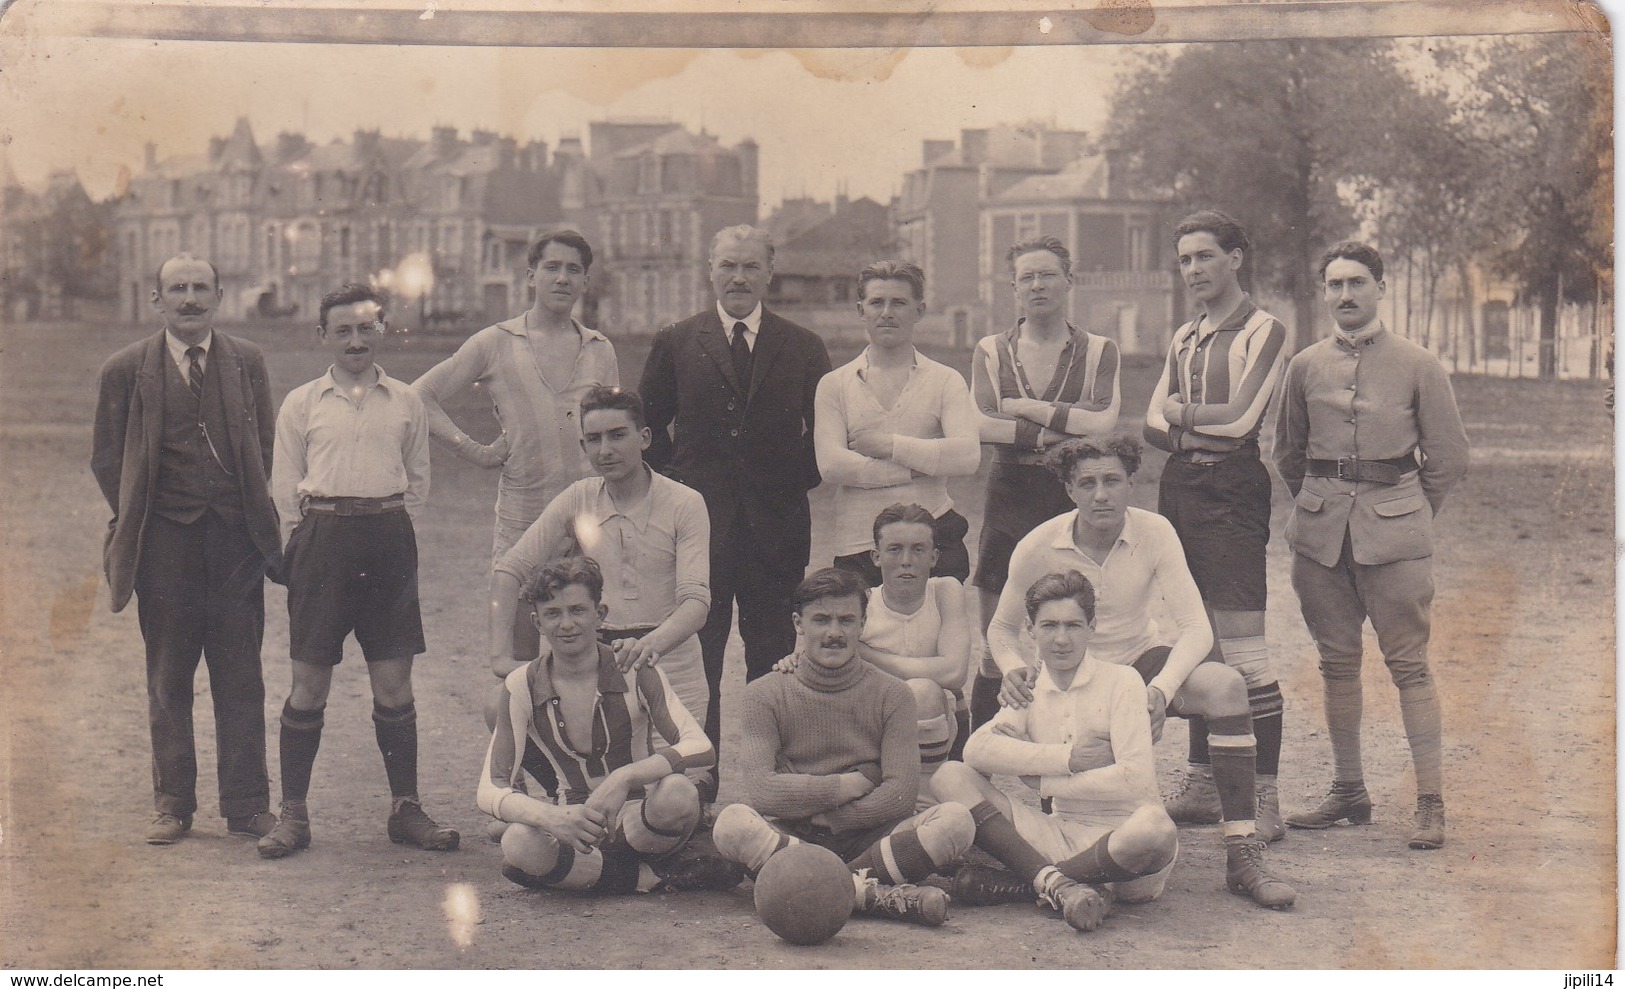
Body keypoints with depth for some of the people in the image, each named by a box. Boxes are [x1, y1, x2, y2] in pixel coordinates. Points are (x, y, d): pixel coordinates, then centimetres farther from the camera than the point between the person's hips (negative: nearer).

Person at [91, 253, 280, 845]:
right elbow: (106, 457, 9)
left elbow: (268, 447, 12)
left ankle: (246, 806, 10)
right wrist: (134, 520, 2)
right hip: (164, 540, 0)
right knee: (168, 678, 7)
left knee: (240, 676, 2)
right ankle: (172, 806, 16)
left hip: (236, 536, 1)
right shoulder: (126, 369, 3)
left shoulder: (248, 362, 7)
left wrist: (260, 517, 3)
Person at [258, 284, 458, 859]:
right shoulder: (302, 403, 9)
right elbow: (284, 484, 10)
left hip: (388, 537, 1)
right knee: (309, 684, 0)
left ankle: (405, 809, 11)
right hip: (322, 537, -1)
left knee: (394, 683, 2)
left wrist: (388, 528, 7)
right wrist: (313, 536, 4)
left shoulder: (405, 402, 11)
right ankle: (293, 815, 8)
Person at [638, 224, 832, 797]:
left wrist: (799, 480, 4)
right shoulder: (675, 343, 7)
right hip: (699, 522, 0)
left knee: (772, 659, 4)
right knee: (695, 659, 2)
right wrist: (673, 484, 6)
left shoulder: (803, 348, 8)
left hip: (777, 522, 1)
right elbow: (647, 426, 13)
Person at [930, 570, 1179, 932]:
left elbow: (1136, 778, -14)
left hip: (1121, 834, -3)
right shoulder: (1030, 689, 11)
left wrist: (1042, 781, -8)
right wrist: (1063, 757, -16)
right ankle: (1056, 881, -26)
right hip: (1062, 832, 4)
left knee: (1156, 830, -40)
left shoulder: (1121, 681, -2)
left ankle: (1026, 884, -19)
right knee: (951, 777, -10)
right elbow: (977, 749, -8)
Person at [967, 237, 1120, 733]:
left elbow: (1104, 422, -8)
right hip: (1009, 501, 1)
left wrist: (1022, 406, -4)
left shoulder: (1099, 351, 10)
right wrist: (1061, 431, -10)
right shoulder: (990, 352, 13)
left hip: (1075, 502, -1)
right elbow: (981, 426, -4)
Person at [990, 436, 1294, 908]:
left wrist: (1161, 690, -37)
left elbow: (1196, 628, -18)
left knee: (1226, 685, -29)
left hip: (1141, 661, 0)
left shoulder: (1154, 533, -14)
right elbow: (1002, 628, 1)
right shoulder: (1037, 548, -14)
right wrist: (1015, 668, -23)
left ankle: (1242, 856, -27)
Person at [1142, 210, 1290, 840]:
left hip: (1231, 490, -7)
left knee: (1242, 648, -10)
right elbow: (1152, 424, 11)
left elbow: (1241, 418, -13)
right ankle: (1202, 785, 17)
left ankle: (1264, 797, -8)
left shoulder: (1264, 332, -2)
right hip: (1178, 488, 7)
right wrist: (1198, 431, -9)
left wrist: (1180, 415, 2)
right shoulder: (1184, 338, 20)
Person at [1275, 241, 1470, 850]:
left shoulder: (1419, 366, 2)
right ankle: (1348, 791, 17)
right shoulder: (1305, 367, 9)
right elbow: (1288, 453, 21)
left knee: (1409, 664, -5)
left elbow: (1449, 457, 7)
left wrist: (1407, 515, 9)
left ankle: (1431, 803, -2)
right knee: (1336, 661, 7)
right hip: (1320, 533, 3)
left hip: (1394, 532, -3)